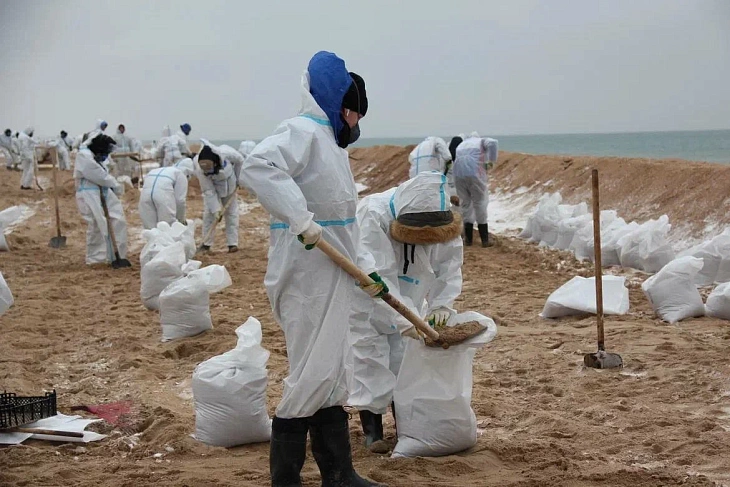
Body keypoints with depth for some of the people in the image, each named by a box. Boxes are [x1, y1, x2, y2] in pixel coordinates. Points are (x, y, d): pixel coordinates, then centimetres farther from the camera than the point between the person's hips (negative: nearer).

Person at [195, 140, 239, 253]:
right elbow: (209, 191, -31)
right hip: (212, 188, -1)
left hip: (229, 186, 1)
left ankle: (232, 243, 5)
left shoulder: (226, 154, -40)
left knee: (231, 213, 1)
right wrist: (216, 210, -34)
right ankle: (206, 243, 8)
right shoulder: (200, 170, -36)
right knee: (209, 213, -3)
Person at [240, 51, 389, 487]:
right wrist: (300, 220, -37)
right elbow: (257, 168, -33)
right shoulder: (302, 132, -13)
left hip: (333, 279, 10)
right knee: (312, 375, -6)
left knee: (332, 376, 13)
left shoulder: (331, 141, 18)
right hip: (307, 279, -10)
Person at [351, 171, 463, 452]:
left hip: (408, 301, 5)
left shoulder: (439, 218, -18)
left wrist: (441, 304, -23)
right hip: (367, 302, -5)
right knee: (369, 359, -6)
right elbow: (376, 277, -41)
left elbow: (449, 266, -9)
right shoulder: (373, 216, -36)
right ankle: (372, 429, 4)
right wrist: (407, 320, -46)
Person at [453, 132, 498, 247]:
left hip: (458, 174, 3)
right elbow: (492, 143, -5)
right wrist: (492, 161, 4)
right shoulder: (482, 141, 18)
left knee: (465, 204, 16)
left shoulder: (461, 145, 31)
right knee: (480, 203, 7)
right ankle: (485, 240, 8)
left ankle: (468, 239, 19)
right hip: (475, 172, -3)